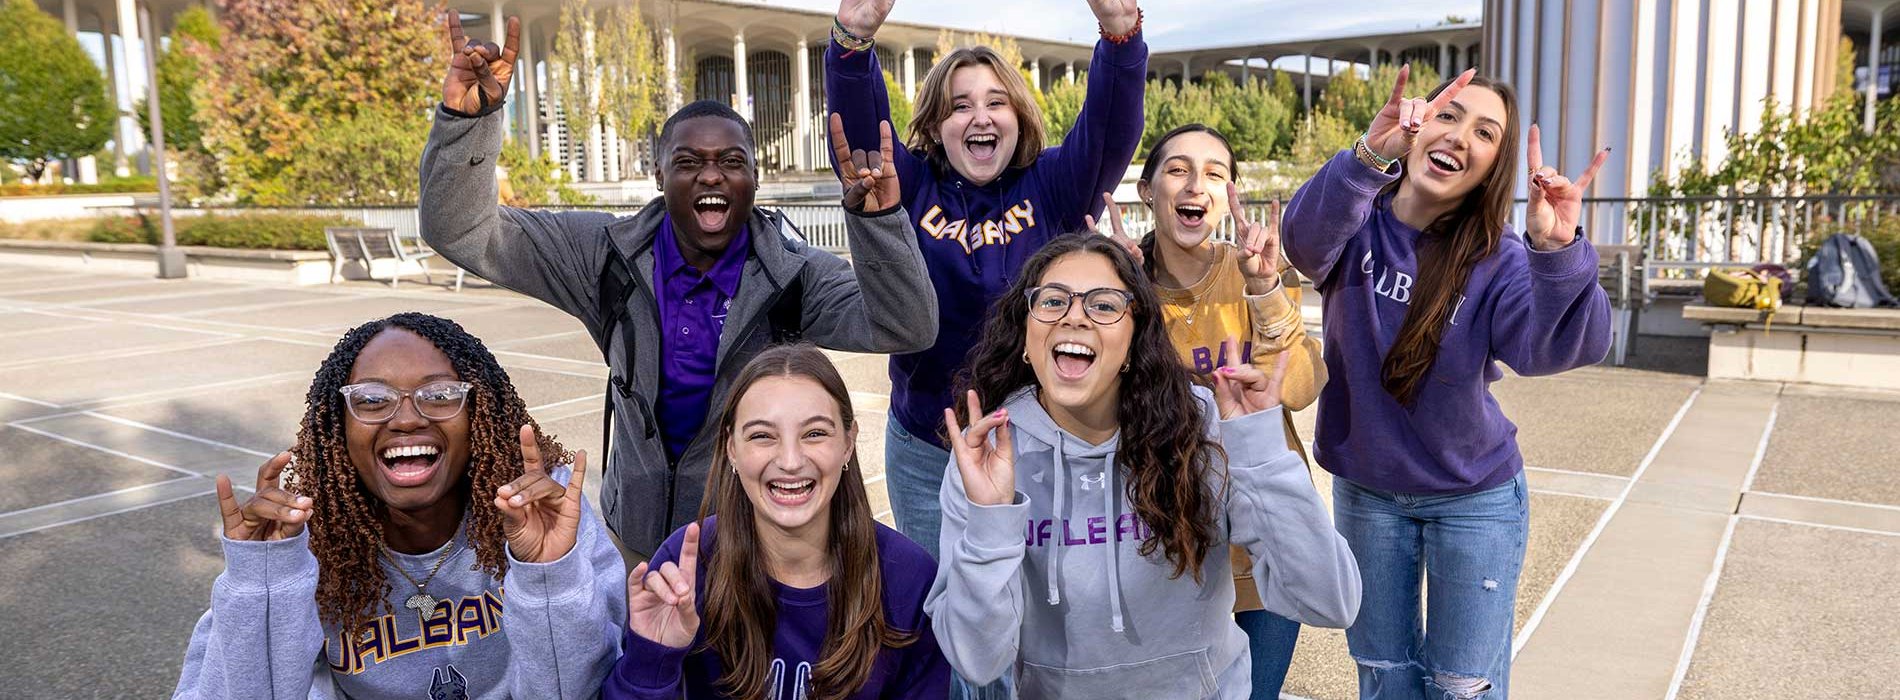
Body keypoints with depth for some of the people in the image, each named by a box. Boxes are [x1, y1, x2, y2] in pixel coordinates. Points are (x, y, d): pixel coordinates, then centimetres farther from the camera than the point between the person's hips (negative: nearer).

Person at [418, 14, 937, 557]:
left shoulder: (794, 276, -15)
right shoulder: (607, 255, -9)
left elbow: (906, 329, -26)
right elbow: (465, 233, -9)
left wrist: (877, 214, -41)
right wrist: (468, 116, -25)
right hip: (634, 531, 2)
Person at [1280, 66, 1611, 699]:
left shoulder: (1497, 258, -13)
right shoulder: (1358, 224, -10)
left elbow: (1550, 348, -30)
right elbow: (1307, 241, -34)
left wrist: (1557, 251, -48)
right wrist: (1370, 156, -51)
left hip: (1473, 497, -1)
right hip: (1365, 492, 1)